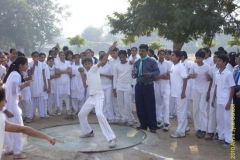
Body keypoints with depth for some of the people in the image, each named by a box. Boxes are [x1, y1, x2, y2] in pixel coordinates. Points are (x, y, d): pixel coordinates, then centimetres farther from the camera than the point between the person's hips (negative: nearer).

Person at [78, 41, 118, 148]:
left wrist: (110, 50, -29)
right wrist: (82, 76, 20)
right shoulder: (88, 74, 18)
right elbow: (86, 86, 27)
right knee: (81, 114, 17)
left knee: (99, 114, -31)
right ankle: (88, 132, 38)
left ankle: (112, 138, -30)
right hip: (91, 97, 9)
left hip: (98, 96, -9)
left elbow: (103, 61, -19)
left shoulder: (94, 68, -4)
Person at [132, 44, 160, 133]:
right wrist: (134, 73, -13)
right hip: (139, 86, 5)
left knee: (150, 106, -1)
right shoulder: (137, 62, 11)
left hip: (148, 86, -5)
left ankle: (152, 126, 8)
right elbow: (134, 76, 9)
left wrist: (151, 74, -24)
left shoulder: (152, 61, -2)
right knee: (139, 106, 8)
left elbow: (157, 71, -6)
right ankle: (143, 124, 22)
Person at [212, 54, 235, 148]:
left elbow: (232, 88, -12)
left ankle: (228, 140, 8)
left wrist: (229, 102, -15)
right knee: (219, 119, 13)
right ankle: (221, 136, 26)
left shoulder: (228, 74, -14)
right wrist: (214, 99, 13)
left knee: (227, 120, 0)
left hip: (226, 101, -7)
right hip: (219, 100, 7)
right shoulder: (217, 73, 6)